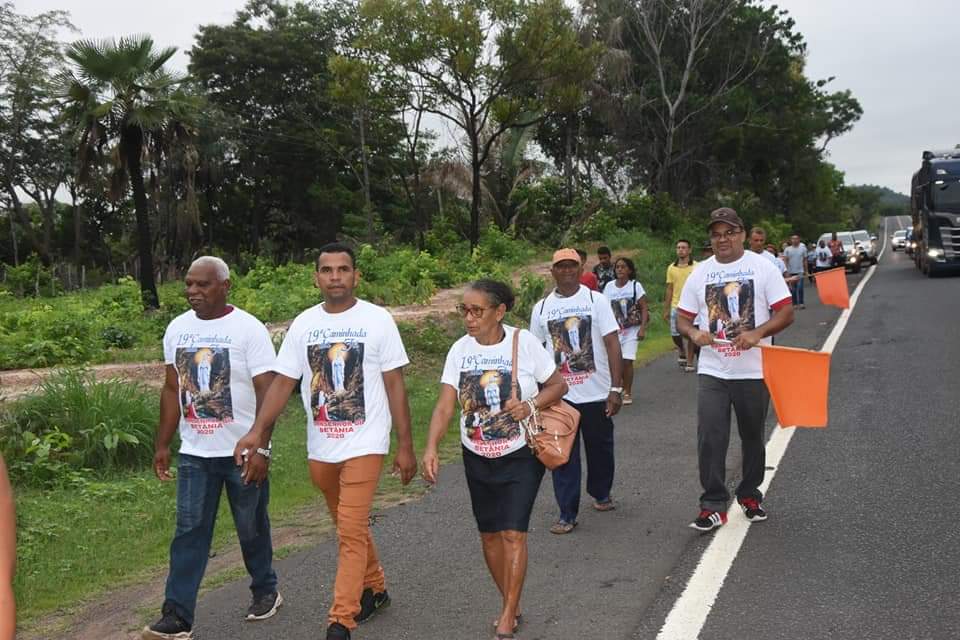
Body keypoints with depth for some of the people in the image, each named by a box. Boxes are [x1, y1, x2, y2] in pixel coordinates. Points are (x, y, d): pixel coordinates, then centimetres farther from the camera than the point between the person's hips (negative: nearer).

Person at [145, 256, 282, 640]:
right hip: (195, 453, 4)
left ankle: (265, 591, 33)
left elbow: (267, 392, -14)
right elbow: (172, 390, 11)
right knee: (189, 532, 0)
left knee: (252, 528, 11)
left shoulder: (248, 329, -12)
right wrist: (162, 444, 9)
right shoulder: (177, 329, 4)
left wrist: (260, 447, -19)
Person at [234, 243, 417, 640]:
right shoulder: (303, 324, 2)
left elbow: (395, 387, -4)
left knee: (351, 533, -9)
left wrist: (405, 446, -5)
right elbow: (282, 383, 0)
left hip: (364, 445, -4)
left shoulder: (377, 319, -6)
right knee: (351, 527, 19)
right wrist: (257, 431, -14)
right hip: (320, 448, 4)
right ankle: (374, 589, 39)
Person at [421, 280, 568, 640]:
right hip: (478, 458, 4)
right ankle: (510, 605, 30)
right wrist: (431, 448, -24)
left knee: (513, 532, -9)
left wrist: (531, 404, -22)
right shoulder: (460, 350, -6)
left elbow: (558, 385, -3)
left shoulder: (524, 343, -13)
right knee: (490, 533, 11)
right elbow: (445, 406, -10)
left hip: (520, 455, -3)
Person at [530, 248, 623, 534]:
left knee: (600, 447, 14)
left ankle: (601, 494, 38)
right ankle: (567, 514, 9)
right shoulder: (541, 308, 3)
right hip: (559, 395, 1)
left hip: (597, 393, 0)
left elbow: (612, 344, -5)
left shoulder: (596, 300, -2)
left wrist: (616, 388, -11)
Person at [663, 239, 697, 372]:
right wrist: (666, 310, 9)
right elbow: (669, 290, 11)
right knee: (675, 334, 4)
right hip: (675, 306, 3)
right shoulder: (671, 268, 7)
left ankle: (689, 362, 11)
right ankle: (682, 351, 34)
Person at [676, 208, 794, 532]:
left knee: (752, 438, 14)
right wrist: (694, 333, -15)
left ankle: (750, 495, 32)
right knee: (709, 438, -7)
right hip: (712, 372, 1)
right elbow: (682, 319, 8)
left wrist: (757, 333, -23)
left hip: (753, 371, -1)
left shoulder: (762, 267, -3)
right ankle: (713, 505, 2)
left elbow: (786, 312, -7)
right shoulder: (700, 273, 4)